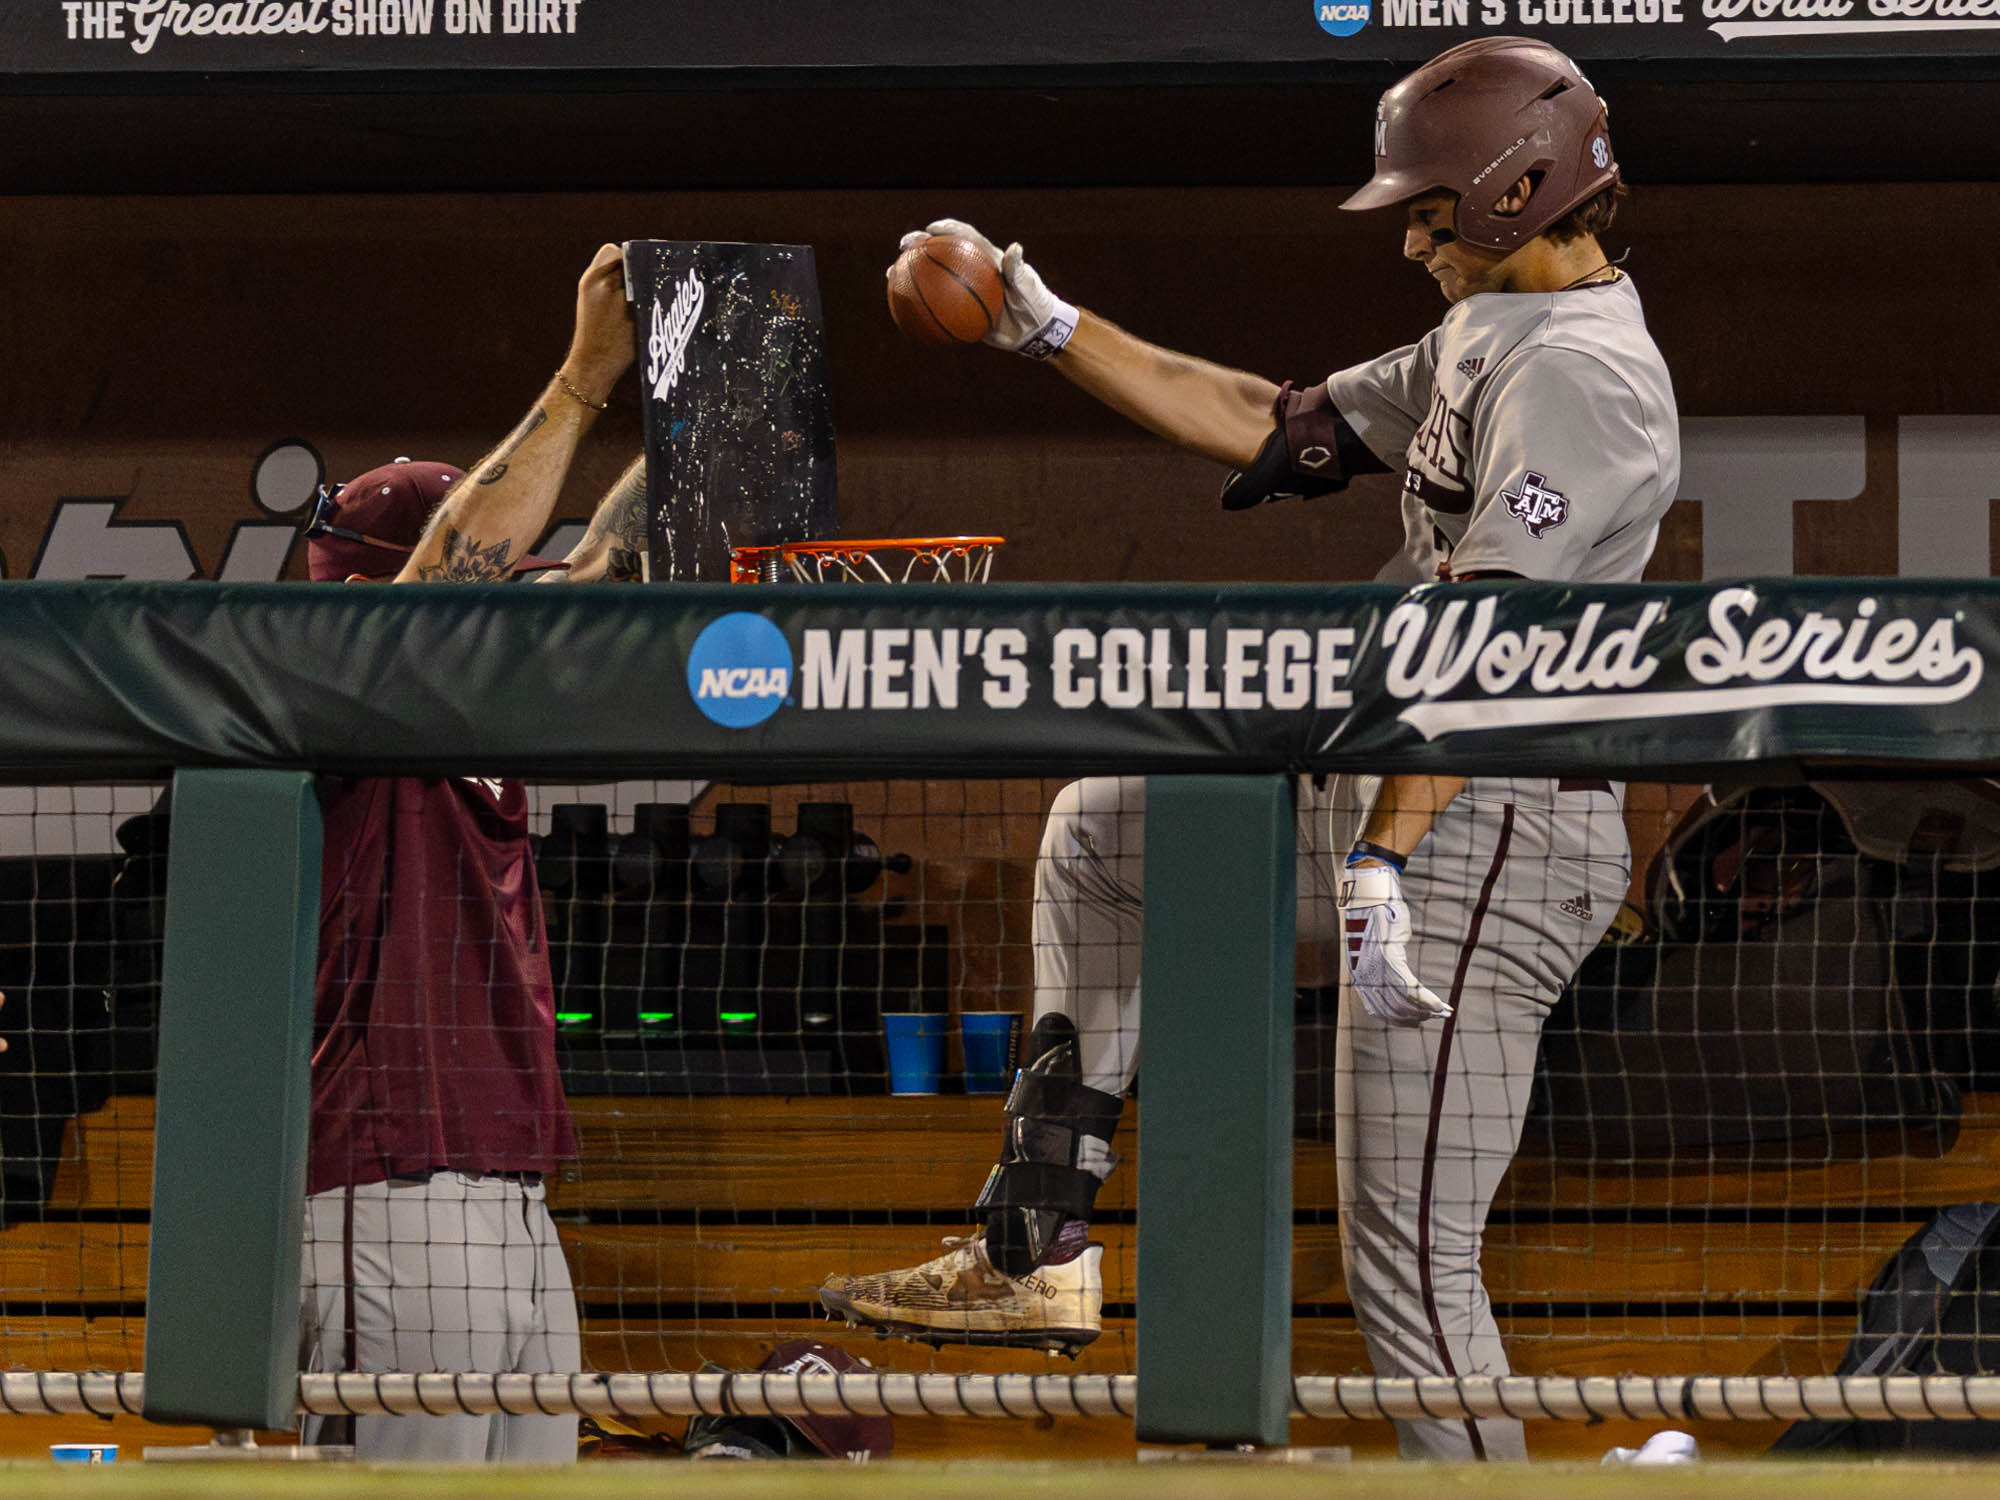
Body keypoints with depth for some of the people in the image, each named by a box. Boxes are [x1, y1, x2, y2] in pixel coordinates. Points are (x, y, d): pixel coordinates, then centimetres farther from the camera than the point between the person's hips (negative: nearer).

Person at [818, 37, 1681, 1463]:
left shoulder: (1579, 370, -17)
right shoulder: (1483, 342, 15)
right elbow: (1274, 427, 23)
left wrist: (1382, 861, -32)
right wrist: (1052, 329, 21)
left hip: (1492, 839, -11)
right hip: (1383, 804, 11)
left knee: (1410, 1261, -12)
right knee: (1095, 834, 26)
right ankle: (1038, 1255, 24)